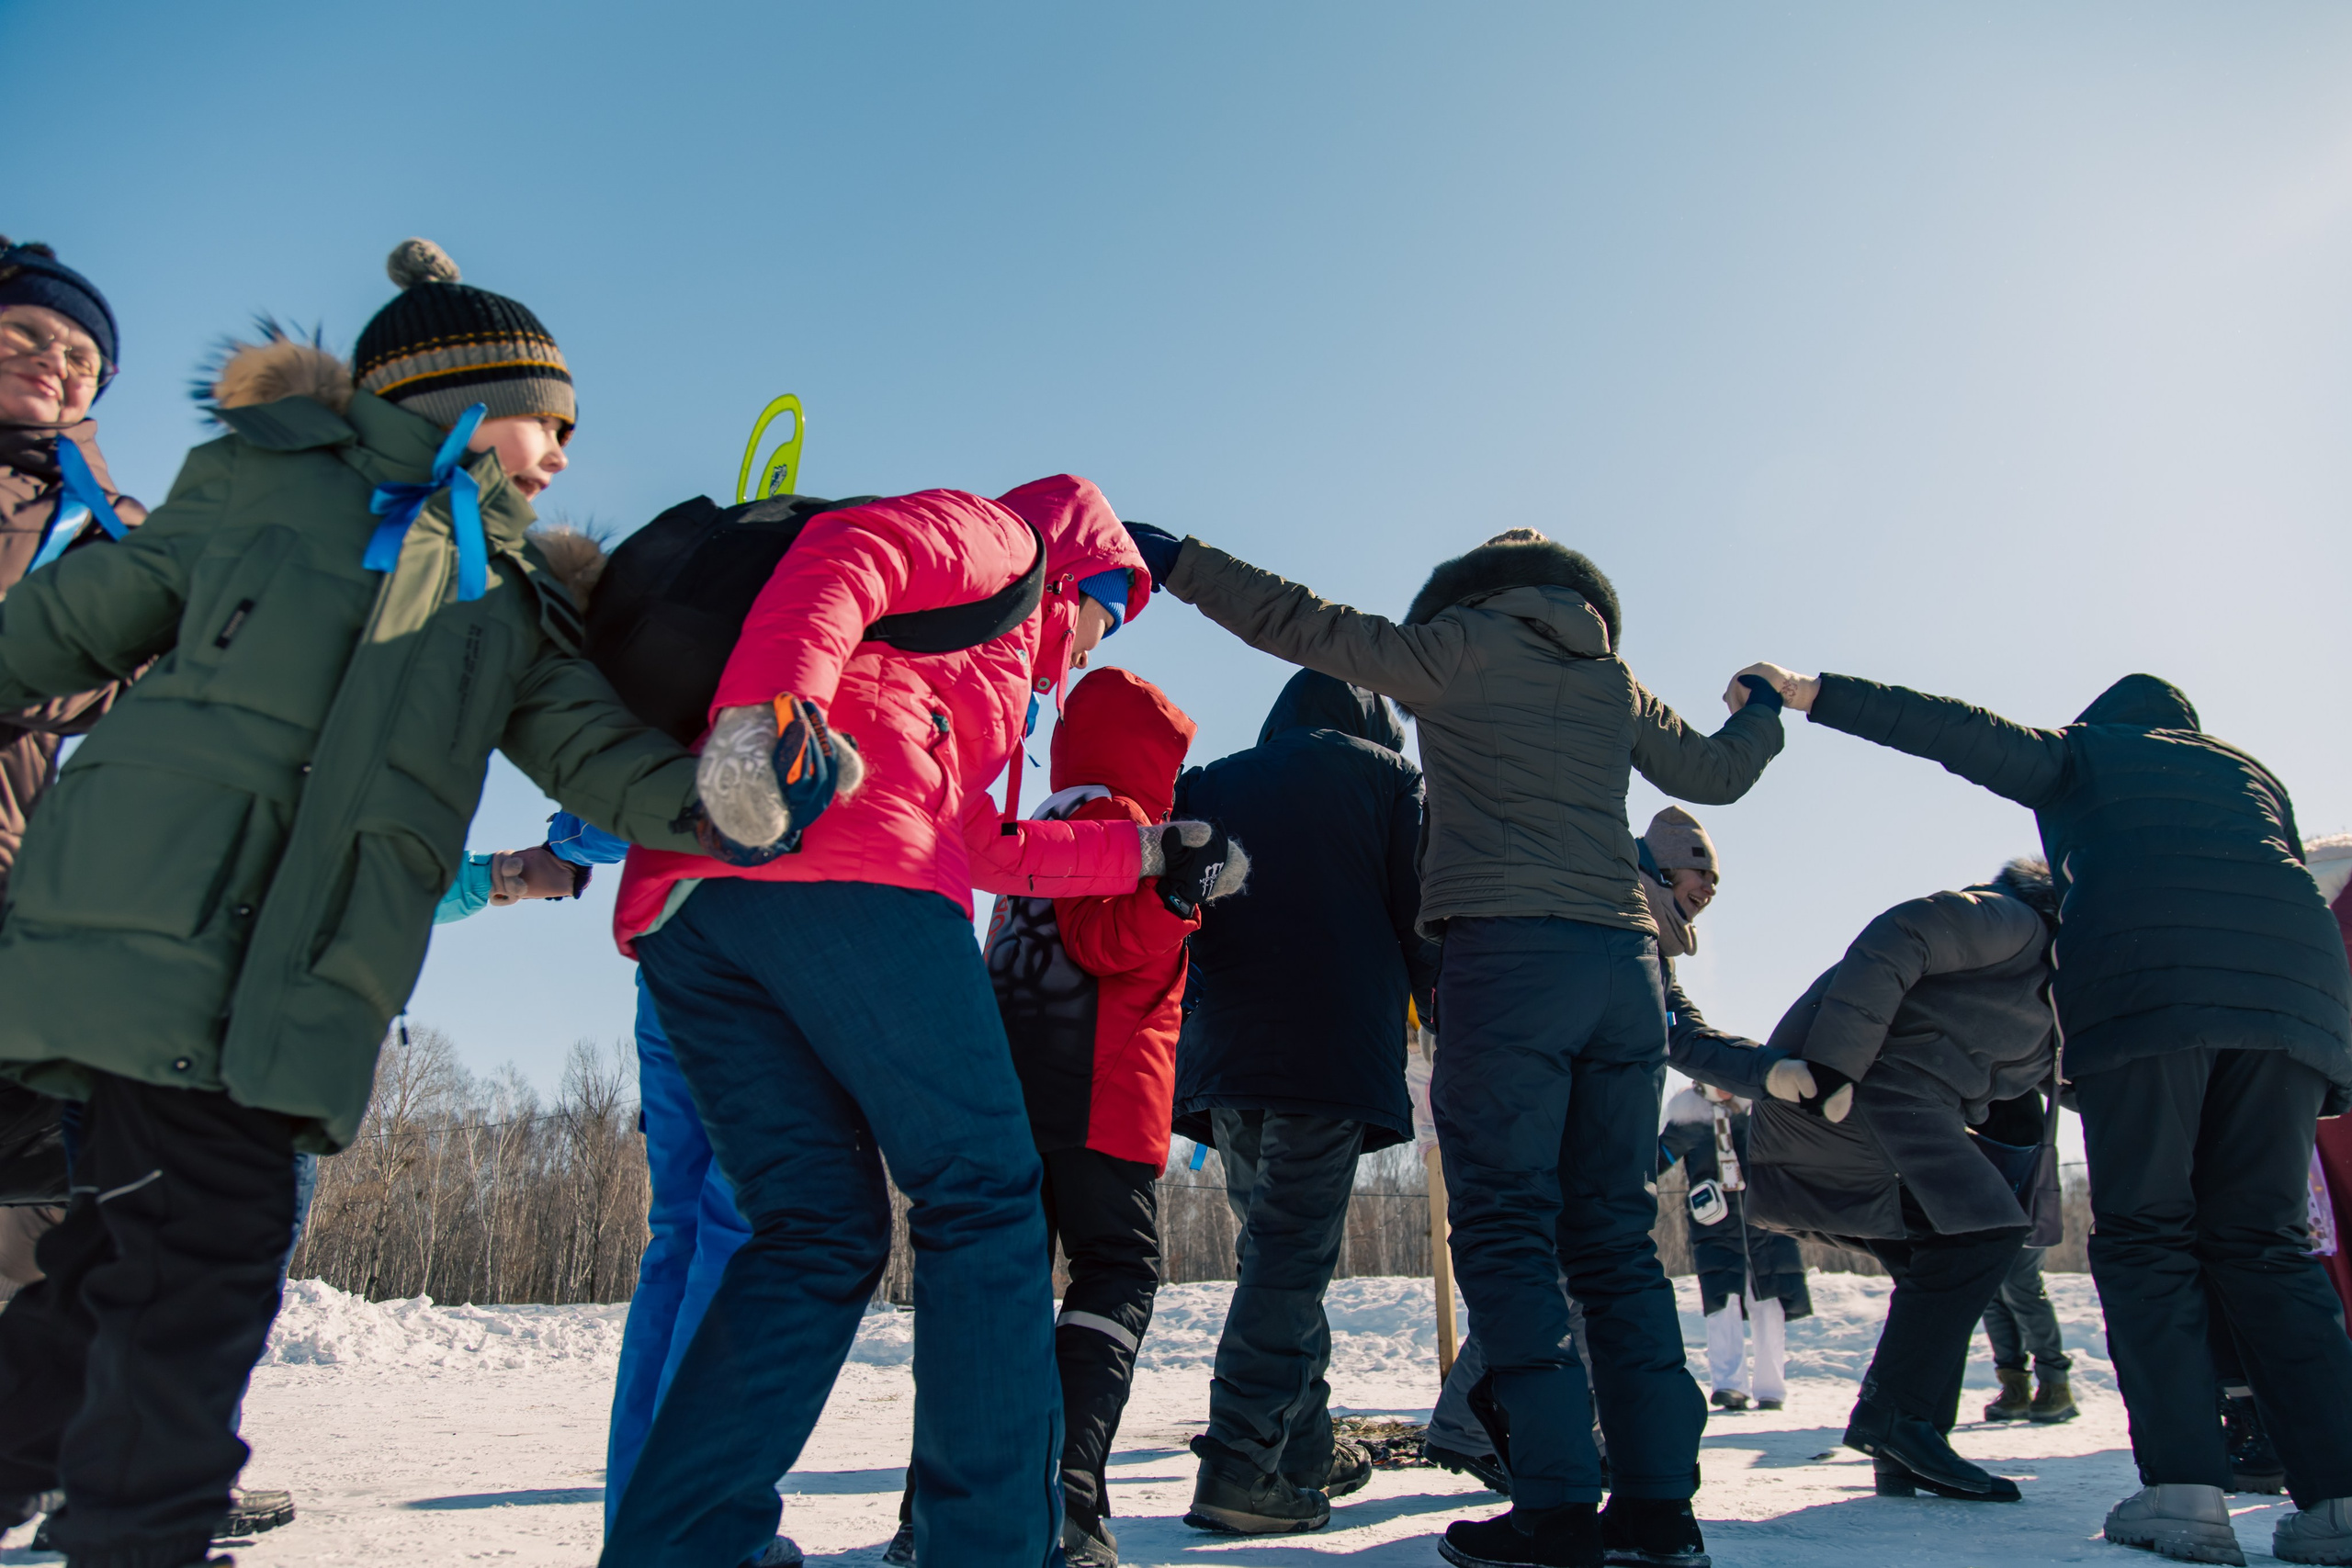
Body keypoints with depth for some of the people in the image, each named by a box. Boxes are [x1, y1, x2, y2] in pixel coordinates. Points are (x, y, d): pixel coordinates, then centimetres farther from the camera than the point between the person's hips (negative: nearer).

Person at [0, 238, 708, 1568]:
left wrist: (717, 795, -15)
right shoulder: (269, 487, 9)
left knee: (133, 1272, 9)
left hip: (306, 998, 5)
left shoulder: (510, 613, 20)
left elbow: (593, 749, 6)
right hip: (152, 932, -5)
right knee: (205, 1261, -9)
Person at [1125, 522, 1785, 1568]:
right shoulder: (1615, 682, 19)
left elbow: (1311, 627, 1)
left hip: (1507, 950, -6)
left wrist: (1179, 563, 8)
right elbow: (1714, 772, 31)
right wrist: (1763, 711, 53)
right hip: (1625, 959, 6)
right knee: (1615, 1236, 9)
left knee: (1505, 1228, -3)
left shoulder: (1461, 646, 6)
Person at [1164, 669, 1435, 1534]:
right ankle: (1241, 1468, -13)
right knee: (1296, 1254, -7)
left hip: (1224, 1045, 5)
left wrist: (1190, 1030, 20)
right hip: (1335, 1046, -4)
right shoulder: (1387, 774, 11)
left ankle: (1305, 1450, 17)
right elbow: (1421, 915, 3)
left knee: (1273, 1248, 13)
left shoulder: (1210, 784, 22)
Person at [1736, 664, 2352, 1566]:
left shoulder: (2084, 752, 22)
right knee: (2265, 1242, 7)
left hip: (2147, 987, -4)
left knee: (2146, 1237, -2)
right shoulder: (2250, 772, 34)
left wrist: (1817, 695, 5)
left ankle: (2185, 1490, -12)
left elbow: (1962, 733, 8)